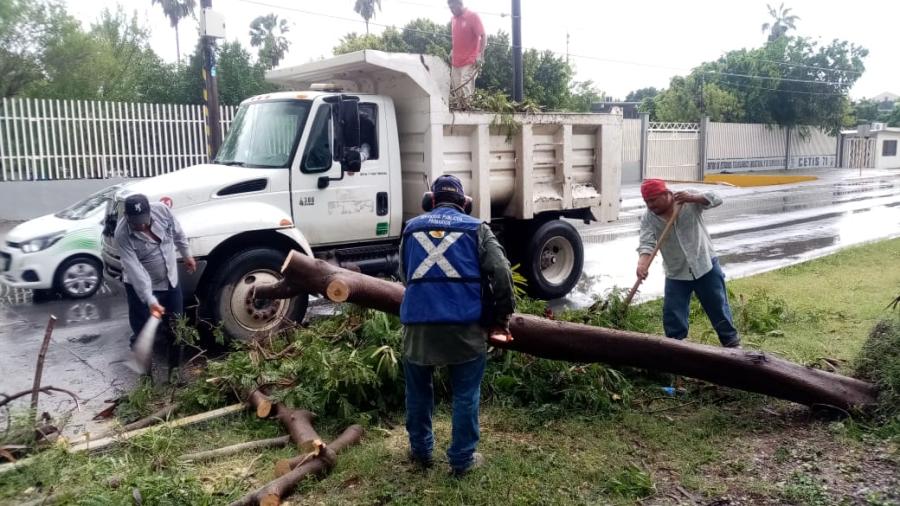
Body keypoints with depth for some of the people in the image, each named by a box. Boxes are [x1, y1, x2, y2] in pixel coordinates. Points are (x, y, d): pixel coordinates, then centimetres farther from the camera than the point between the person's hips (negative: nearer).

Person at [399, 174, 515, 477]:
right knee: (465, 393, 11)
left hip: (418, 322, 2)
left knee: (418, 390, 20)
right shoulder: (476, 228, 7)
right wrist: (503, 316, 8)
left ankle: (421, 451, 33)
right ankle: (462, 459, 19)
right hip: (465, 323, -2)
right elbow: (501, 273, -3)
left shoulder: (412, 228, 15)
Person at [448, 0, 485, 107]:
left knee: (466, 92, -11)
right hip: (456, 62, 7)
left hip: (469, 62, -7)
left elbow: (483, 36, -11)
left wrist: (480, 55, -20)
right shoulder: (453, 19, 13)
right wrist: (452, 52, 14)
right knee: (456, 91, 6)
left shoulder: (473, 17, -7)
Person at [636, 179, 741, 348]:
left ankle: (731, 341, 28)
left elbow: (716, 199, -17)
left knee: (718, 306, 10)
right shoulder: (648, 219, -9)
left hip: (705, 264, -1)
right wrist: (642, 264, -39)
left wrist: (692, 198, -33)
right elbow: (646, 244, -19)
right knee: (672, 315, 0)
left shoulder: (689, 199, -9)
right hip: (676, 274, 1)